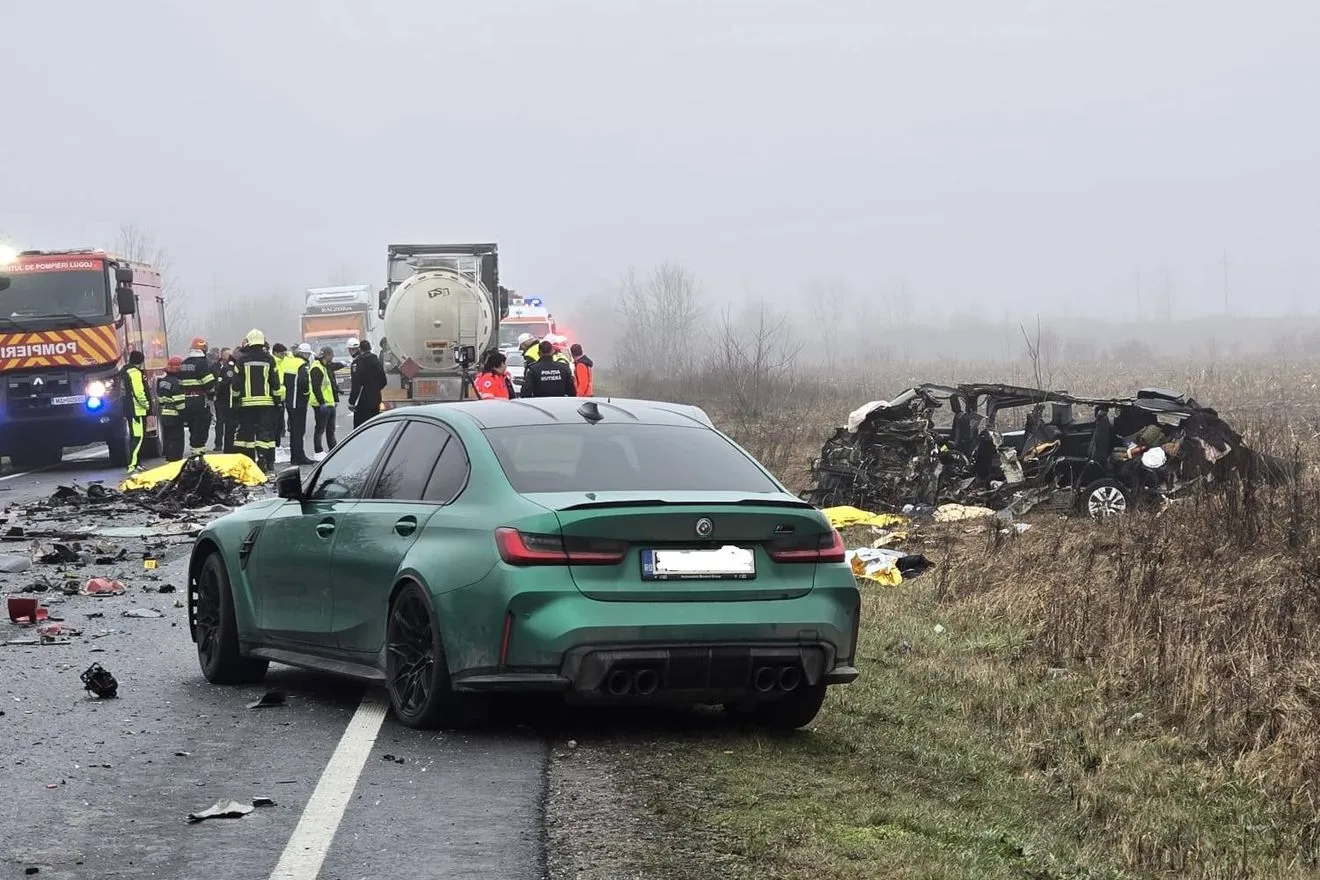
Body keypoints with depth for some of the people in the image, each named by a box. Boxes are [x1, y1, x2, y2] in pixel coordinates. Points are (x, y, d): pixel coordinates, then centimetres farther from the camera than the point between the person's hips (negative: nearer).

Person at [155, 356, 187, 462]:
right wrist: (184, 414, -13)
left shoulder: (161, 381, 10)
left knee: (167, 438, 15)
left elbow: (159, 398, 16)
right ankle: (175, 459, -5)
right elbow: (180, 401, -19)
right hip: (175, 416, -9)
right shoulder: (176, 382, -17)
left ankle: (169, 458, 22)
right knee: (176, 439, -4)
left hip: (163, 415, 9)